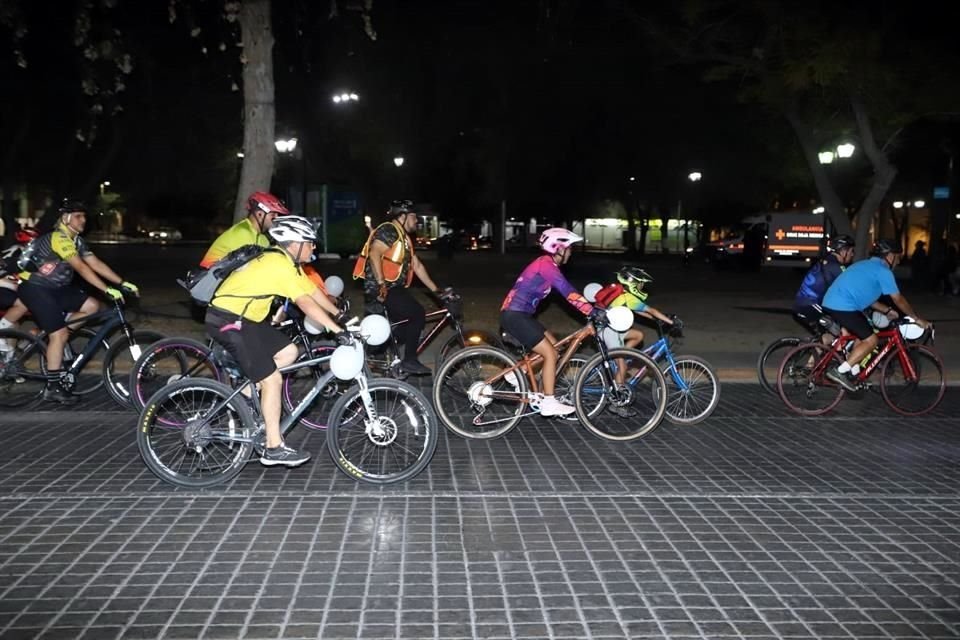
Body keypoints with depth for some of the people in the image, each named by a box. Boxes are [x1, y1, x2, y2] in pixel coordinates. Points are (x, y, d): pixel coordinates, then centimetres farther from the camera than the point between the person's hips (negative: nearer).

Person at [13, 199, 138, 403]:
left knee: (92, 306, -3)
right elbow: (81, 268, -30)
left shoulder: (76, 240, 7)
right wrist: (107, 290, -35)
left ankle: (49, 330, 7)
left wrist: (123, 283, -7)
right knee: (60, 334, -15)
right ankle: (53, 388, -7)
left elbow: (96, 264, 3)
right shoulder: (59, 238, -22)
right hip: (35, 288, -9)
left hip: (55, 288, 9)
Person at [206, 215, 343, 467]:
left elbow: (314, 291, 13)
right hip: (229, 321, -10)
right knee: (273, 380, -8)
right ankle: (274, 449, -1)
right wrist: (339, 331, -29)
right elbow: (307, 304, -27)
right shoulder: (282, 265, -20)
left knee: (288, 353, 8)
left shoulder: (283, 259, 10)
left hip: (245, 318, 10)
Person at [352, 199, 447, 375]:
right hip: (380, 290, -10)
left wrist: (436, 290, 17)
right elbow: (374, 254, -25)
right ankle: (409, 361, -9)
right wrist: (381, 284, -29)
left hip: (394, 289, 10)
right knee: (418, 314, -16)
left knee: (405, 325, 11)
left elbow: (417, 265, 20)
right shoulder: (389, 230, -11)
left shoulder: (404, 238, 20)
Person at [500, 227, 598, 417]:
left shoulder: (546, 264, 15)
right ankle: (549, 403, -5)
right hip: (514, 316, -10)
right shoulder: (547, 265, -16)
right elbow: (569, 293, -24)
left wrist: (592, 307, 11)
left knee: (553, 346, 14)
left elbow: (567, 291, 16)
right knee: (550, 354, -9)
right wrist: (592, 311, -26)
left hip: (518, 314, 10)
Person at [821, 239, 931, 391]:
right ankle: (841, 371, -5)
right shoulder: (883, 271, -3)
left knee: (862, 335, 23)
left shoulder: (866, 265, 25)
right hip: (843, 307, -10)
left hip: (831, 303, 10)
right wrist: (917, 319, 11)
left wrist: (887, 310, 31)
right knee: (870, 340, -2)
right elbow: (899, 299, 1)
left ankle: (852, 372, 23)